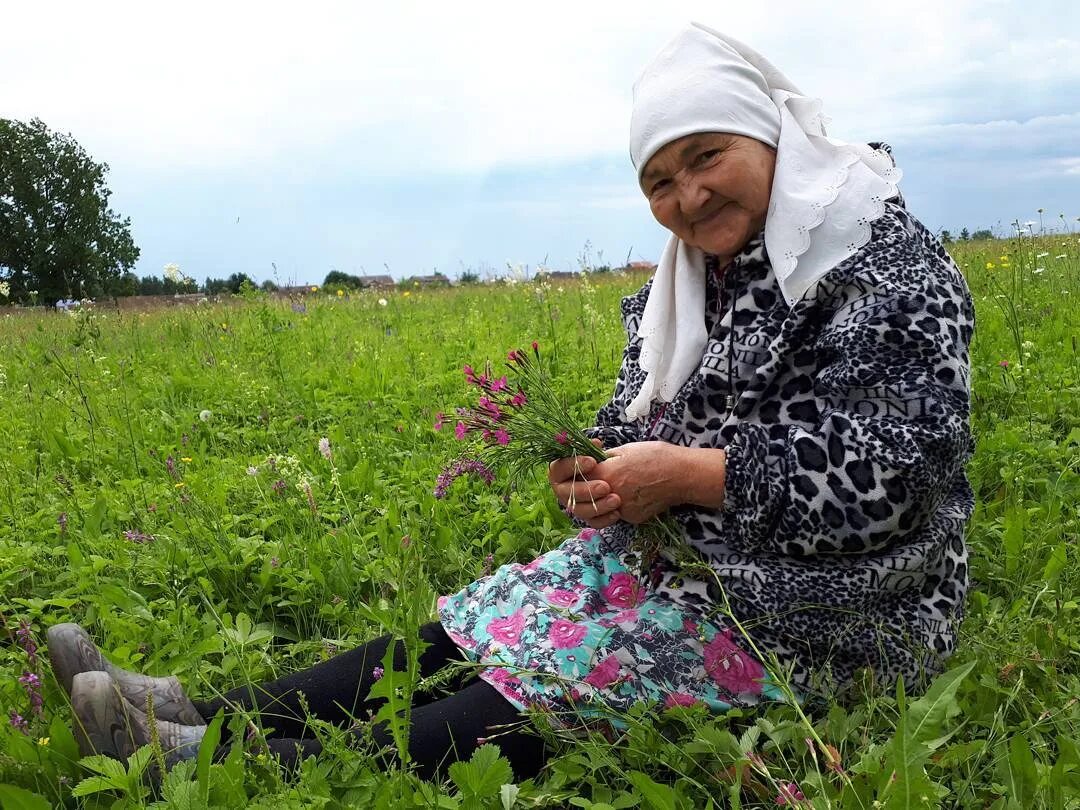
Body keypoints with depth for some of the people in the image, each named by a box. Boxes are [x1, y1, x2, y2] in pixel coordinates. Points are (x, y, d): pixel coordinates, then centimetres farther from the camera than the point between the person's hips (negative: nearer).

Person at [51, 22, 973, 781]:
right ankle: (214, 715, -13)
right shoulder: (685, 284, 11)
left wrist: (688, 476, -23)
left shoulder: (887, 266, -14)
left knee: (556, 679, -23)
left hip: (820, 611, -7)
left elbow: (889, 472, -23)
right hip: (689, 550, 7)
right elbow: (641, 420, 16)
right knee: (469, 635, -8)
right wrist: (601, 472, -8)